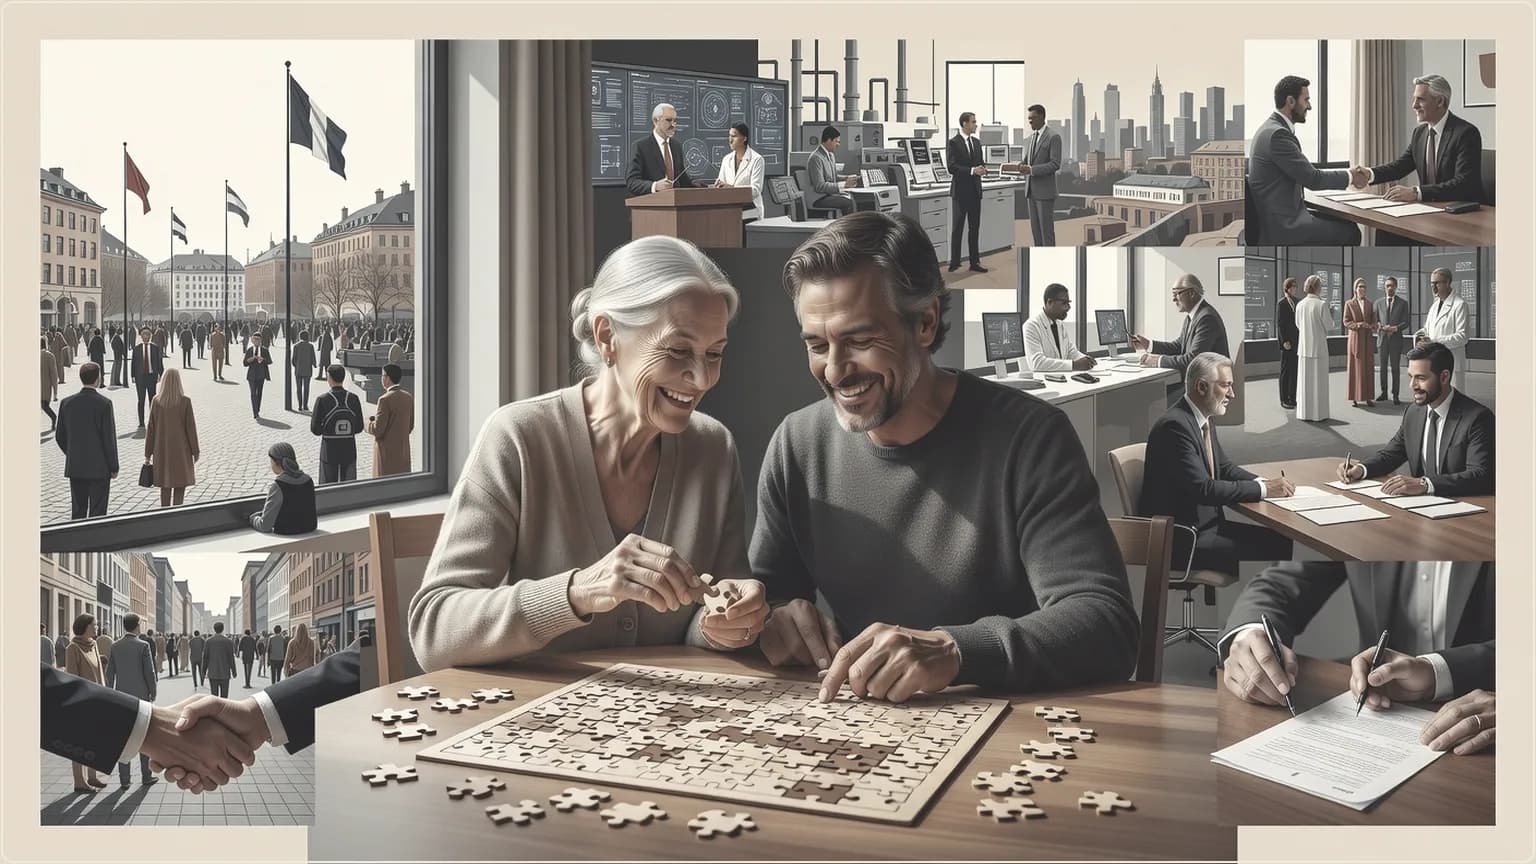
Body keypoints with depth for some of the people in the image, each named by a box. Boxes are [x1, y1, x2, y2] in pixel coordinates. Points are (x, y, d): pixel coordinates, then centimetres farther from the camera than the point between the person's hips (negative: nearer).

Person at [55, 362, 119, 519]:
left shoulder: (67, 402, 0)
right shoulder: (104, 403, -14)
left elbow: (59, 437, 6)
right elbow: (109, 438, -12)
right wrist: (114, 467, -4)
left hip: (74, 467, 5)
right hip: (99, 467, -4)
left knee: (77, 512, 12)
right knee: (97, 512, 2)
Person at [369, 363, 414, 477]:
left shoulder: (385, 399, -16)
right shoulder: (408, 397, 5)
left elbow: (378, 430, -16)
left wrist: (369, 423, 3)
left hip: (387, 452, -7)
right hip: (404, 451, 7)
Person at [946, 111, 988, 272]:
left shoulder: (976, 142, 13)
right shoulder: (953, 143, -9)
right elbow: (952, 167, -16)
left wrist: (983, 168, -5)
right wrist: (972, 170, -24)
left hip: (975, 190, 7)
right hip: (960, 191, -6)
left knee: (975, 228, 9)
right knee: (957, 228, 0)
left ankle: (975, 262, 14)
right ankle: (954, 262, 6)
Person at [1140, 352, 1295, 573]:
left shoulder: (1204, 419, 9)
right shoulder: (1175, 425, -21)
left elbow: (1224, 466, 20)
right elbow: (1202, 488, -26)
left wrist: (1262, 482, 0)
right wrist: (1262, 489, -19)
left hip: (1206, 523, 10)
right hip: (1180, 538, -10)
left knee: (1278, 540, 0)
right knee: (1259, 553, -18)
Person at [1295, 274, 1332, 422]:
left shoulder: (1300, 305, 0)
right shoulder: (1321, 304, -14)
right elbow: (1329, 325, -9)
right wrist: (1330, 317, 11)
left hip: (1304, 347, 4)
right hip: (1318, 347, -4)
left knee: (1304, 380, 11)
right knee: (1319, 380, 4)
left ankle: (1304, 412, 15)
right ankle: (1318, 412, 7)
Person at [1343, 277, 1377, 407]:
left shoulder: (1370, 304, 12)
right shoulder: (1349, 304, 2)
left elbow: (1374, 321, 12)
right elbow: (1346, 322, -2)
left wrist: (1370, 326, -10)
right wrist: (1357, 325, -19)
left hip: (1368, 339, 3)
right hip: (1355, 338, -3)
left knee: (1368, 368, 2)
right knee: (1355, 367, -2)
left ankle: (1367, 397, 6)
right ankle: (1355, 398, 1)